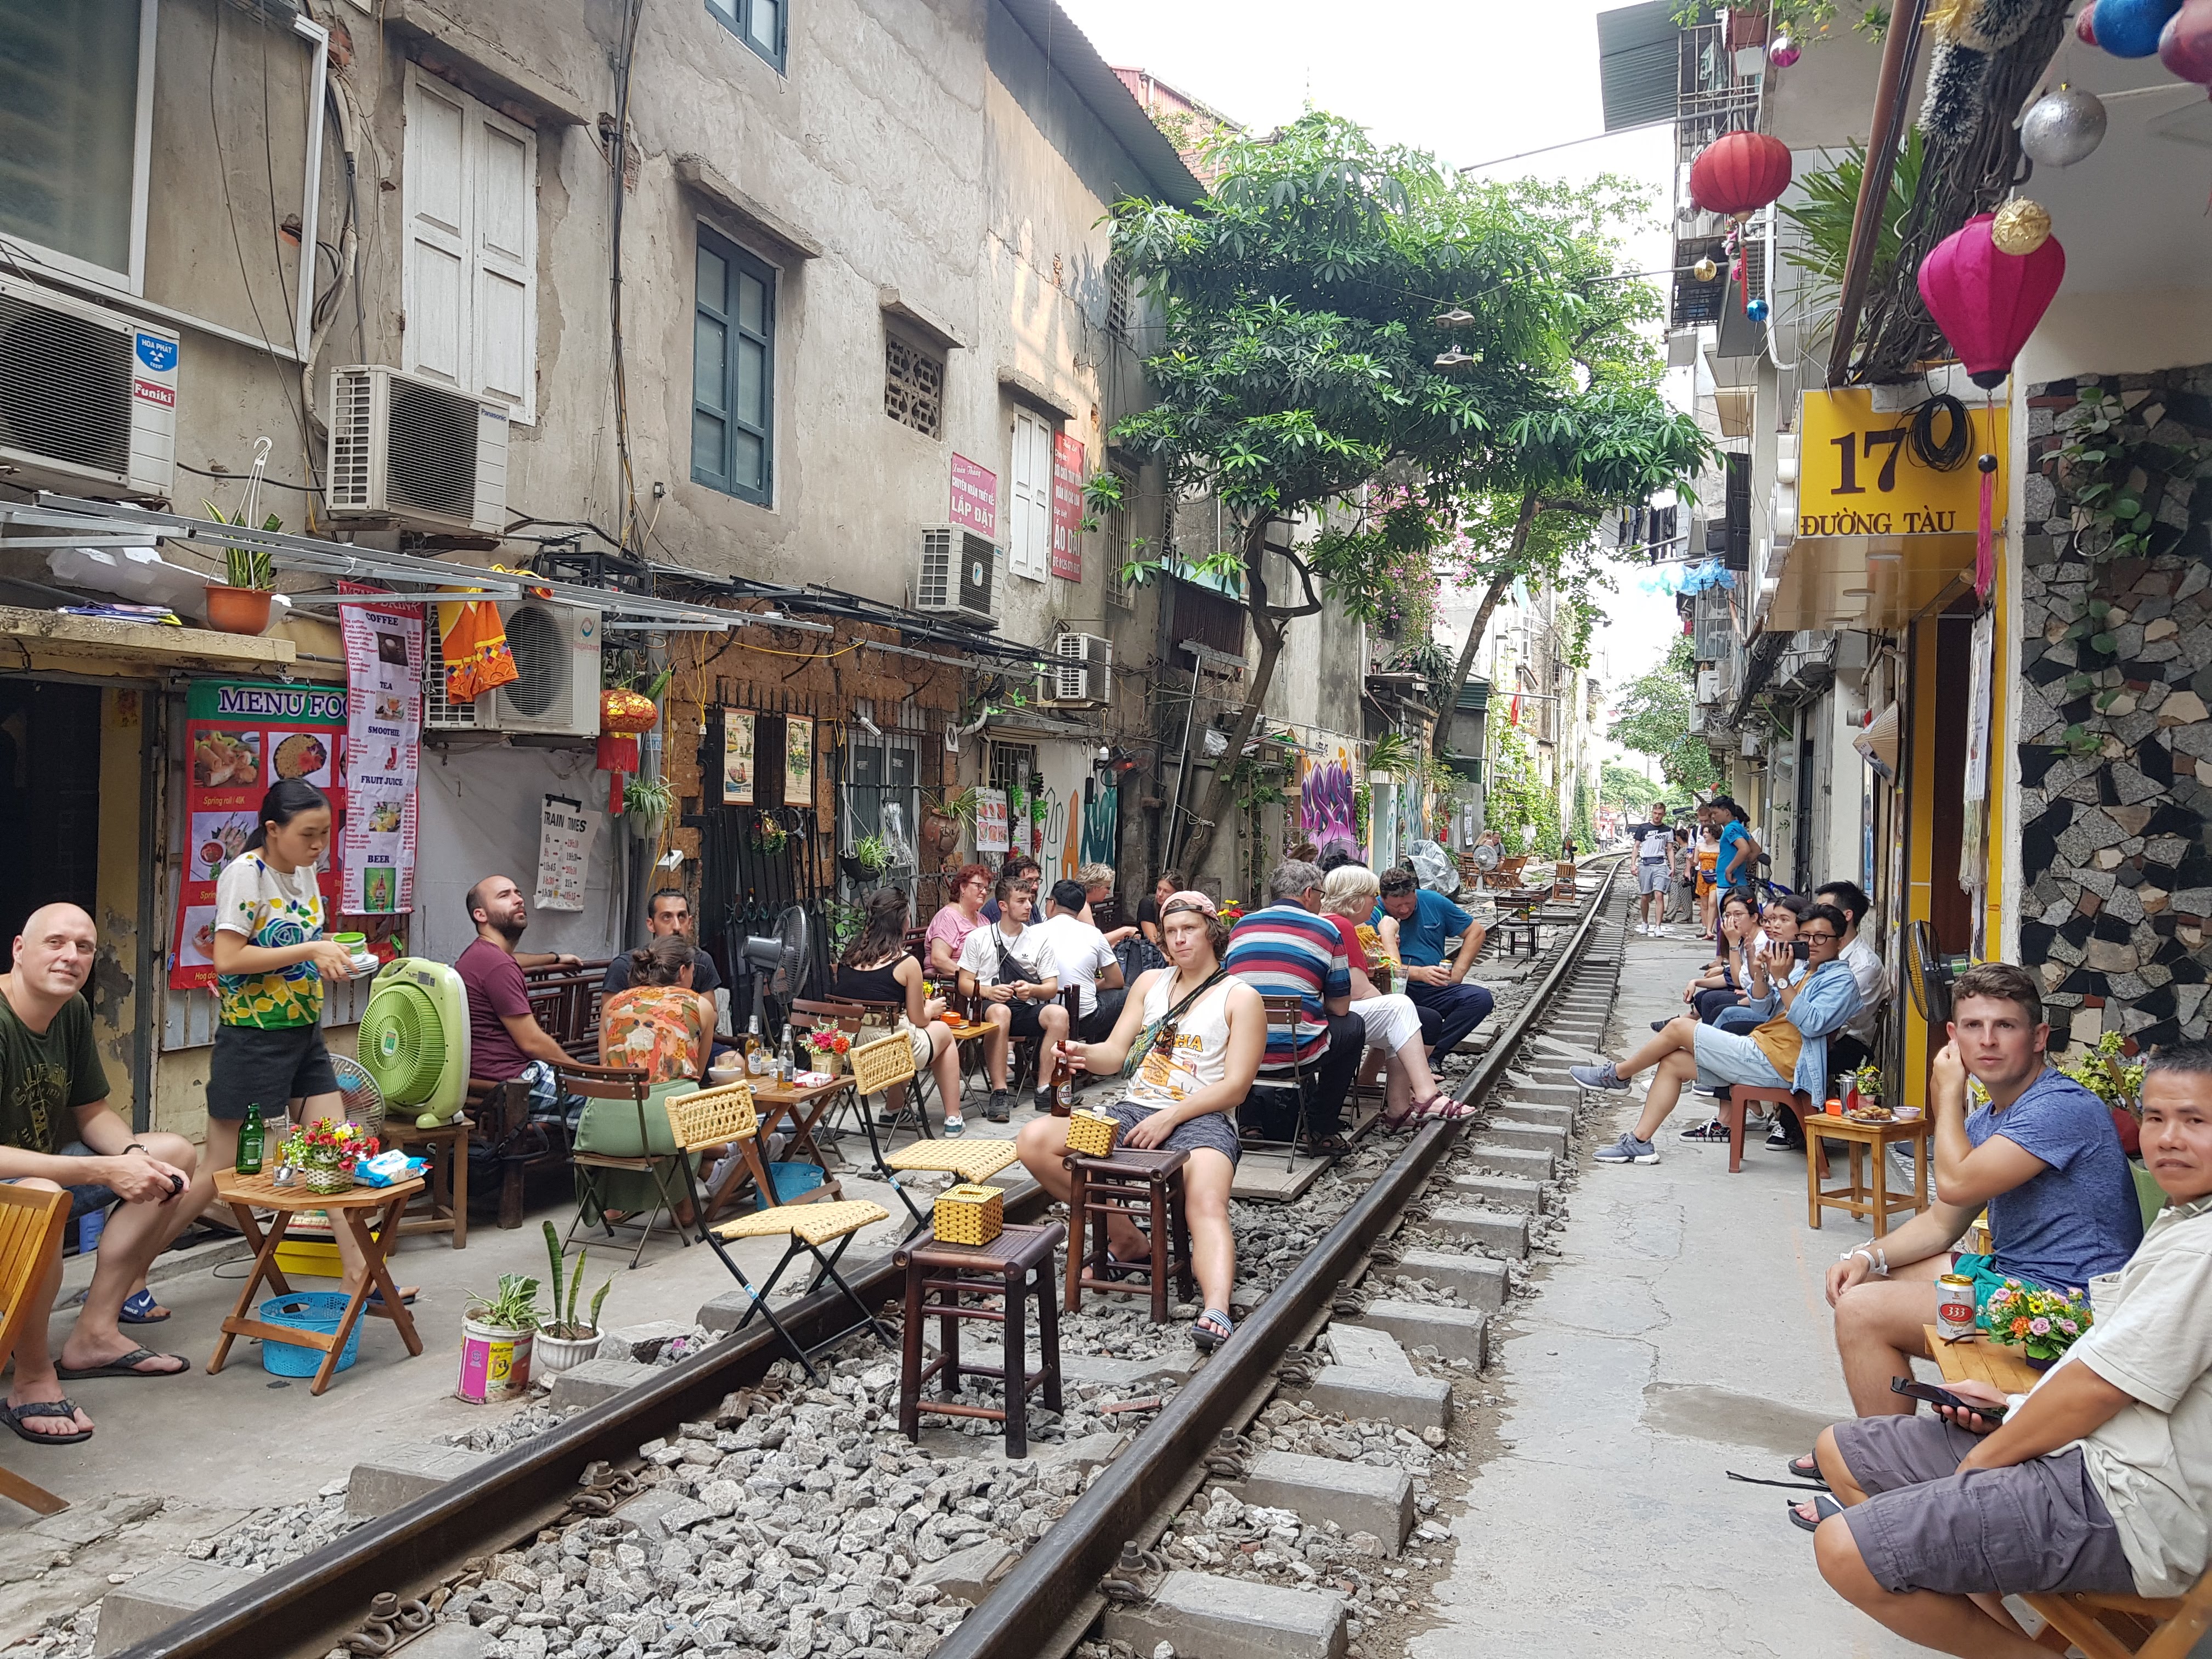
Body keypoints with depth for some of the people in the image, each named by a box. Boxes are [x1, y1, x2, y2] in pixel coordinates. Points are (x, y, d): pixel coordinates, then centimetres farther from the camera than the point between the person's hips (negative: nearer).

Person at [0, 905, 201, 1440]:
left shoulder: (73, 1011, 1)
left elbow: (92, 1113, 10)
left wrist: (138, 1157, -11)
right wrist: (105, 1172, -33)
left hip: (48, 1165, 9)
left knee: (177, 1154, 3)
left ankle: (94, 1333, 1)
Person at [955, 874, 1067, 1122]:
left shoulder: (1038, 940, 12)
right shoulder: (978, 938, 9)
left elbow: (1052, 988, 9)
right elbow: (965, 983, 7)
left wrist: (1032, 990, -14)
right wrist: (988, 991, -14)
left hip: (1028, 1009, 2)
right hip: (990, 1007, -2)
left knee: (1059, 1013, -31)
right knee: (1000, 1011, -39)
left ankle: (1045, 1089, -28)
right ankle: (999, 1094, -38)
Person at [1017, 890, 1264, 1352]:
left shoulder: (1241, 998, 3)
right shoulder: (1150, 983, 19)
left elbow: (1235, 1086, -5)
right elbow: (1115, 1055, 14)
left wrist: (1170, 1117, -16)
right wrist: (1084, 1054, -12)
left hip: (1200, 1119, -5)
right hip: (1134, 1109, 5)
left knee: (1208, 1204, -36)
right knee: (1034, 1141, -16)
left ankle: (1216, 1314, -56)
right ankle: (1126, 1237, -5)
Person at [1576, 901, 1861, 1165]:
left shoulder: (1840, 979, -7)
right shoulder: (1803, 970, 19)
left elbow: (1812, 1024, -23)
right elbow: (1762, 1012, 14)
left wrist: (1782, 981, -25)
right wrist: (1762, 974, -4)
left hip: (1772, 1063, -10)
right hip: (1759, 1052, 10)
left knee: (1678, 1027, -8)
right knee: (1672, 1062, 4)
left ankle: (1617, 1074, 10)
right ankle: (1639, 1141, 3)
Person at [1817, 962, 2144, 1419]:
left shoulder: (2063, 1107, -20)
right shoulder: (1986, 1120, 12)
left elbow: (1956, 1183, -24)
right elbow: (1941, 1223, 15)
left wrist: (1948, 1094, -8)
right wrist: (1869, 1256, -3)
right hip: (2011, 1273, 10)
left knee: (1861, 1311, -17)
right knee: (1861, 1281, 17)